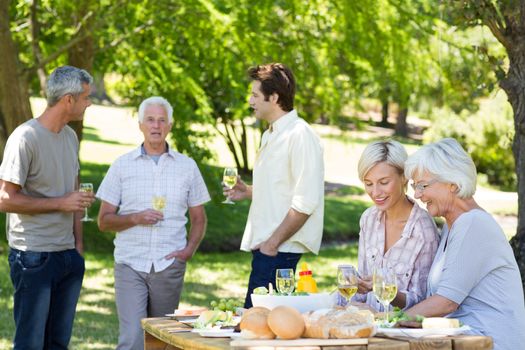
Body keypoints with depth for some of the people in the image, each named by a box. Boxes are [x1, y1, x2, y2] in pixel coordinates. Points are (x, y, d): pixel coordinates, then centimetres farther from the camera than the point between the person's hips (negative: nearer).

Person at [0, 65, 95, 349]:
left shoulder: (70, 136, 12)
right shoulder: (25, 138, -13)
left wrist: (78, 245, 13)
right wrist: (60, 203, -15)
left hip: (68, 255, 8)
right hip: (33, 257, -7)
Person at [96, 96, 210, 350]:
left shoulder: (187, 167, 9)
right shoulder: (122, 166, 5)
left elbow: (199, 218, 15)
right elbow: (104, 221, 5)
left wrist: (189, 249, -3)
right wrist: (136, 218, -13)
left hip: (169, 265, 2)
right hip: (130, 264, -1)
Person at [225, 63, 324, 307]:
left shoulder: (300, 136, -13)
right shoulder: (271, 135, 19)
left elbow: (305, 202, -18)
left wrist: (273, 242, -18)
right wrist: (248, 192, 12)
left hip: (280, 249, -10)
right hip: (265, 244, 10)